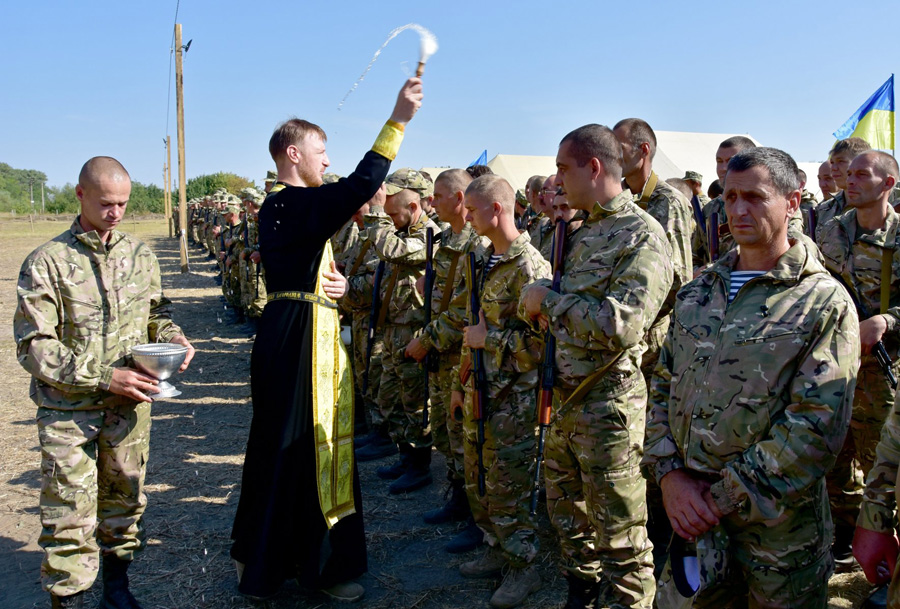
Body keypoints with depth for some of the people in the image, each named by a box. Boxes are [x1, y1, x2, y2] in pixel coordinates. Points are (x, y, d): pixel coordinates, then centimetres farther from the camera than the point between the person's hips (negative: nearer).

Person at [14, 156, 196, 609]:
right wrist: (103, 377, -19)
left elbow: (155, 313, 18)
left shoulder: (139, 255, 5)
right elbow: (33, 347, -11)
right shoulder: (48, 261, -8)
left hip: (130, 402, 4)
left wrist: (172, 336, -5)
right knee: (70, 512, -1)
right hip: (68, 408, -4)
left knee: (124, 497, 16)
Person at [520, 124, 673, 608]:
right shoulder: (586, 232, 13)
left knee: (620, 538, 4)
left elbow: (620, 326, -28)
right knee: (567, 514, 22)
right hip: (568, 400, 9)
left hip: (608, 403, -9)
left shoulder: (643, 236, -15)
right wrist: (543, 309, -1)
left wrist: (548, 298, -17)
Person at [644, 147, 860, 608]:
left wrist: (724, 497, -16)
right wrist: (669, 473, -5)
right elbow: (663, 386, 9)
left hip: (775, 528, -4)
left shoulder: (825, 301, -8)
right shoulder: (698, 292, 8)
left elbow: (817, 426, -16)